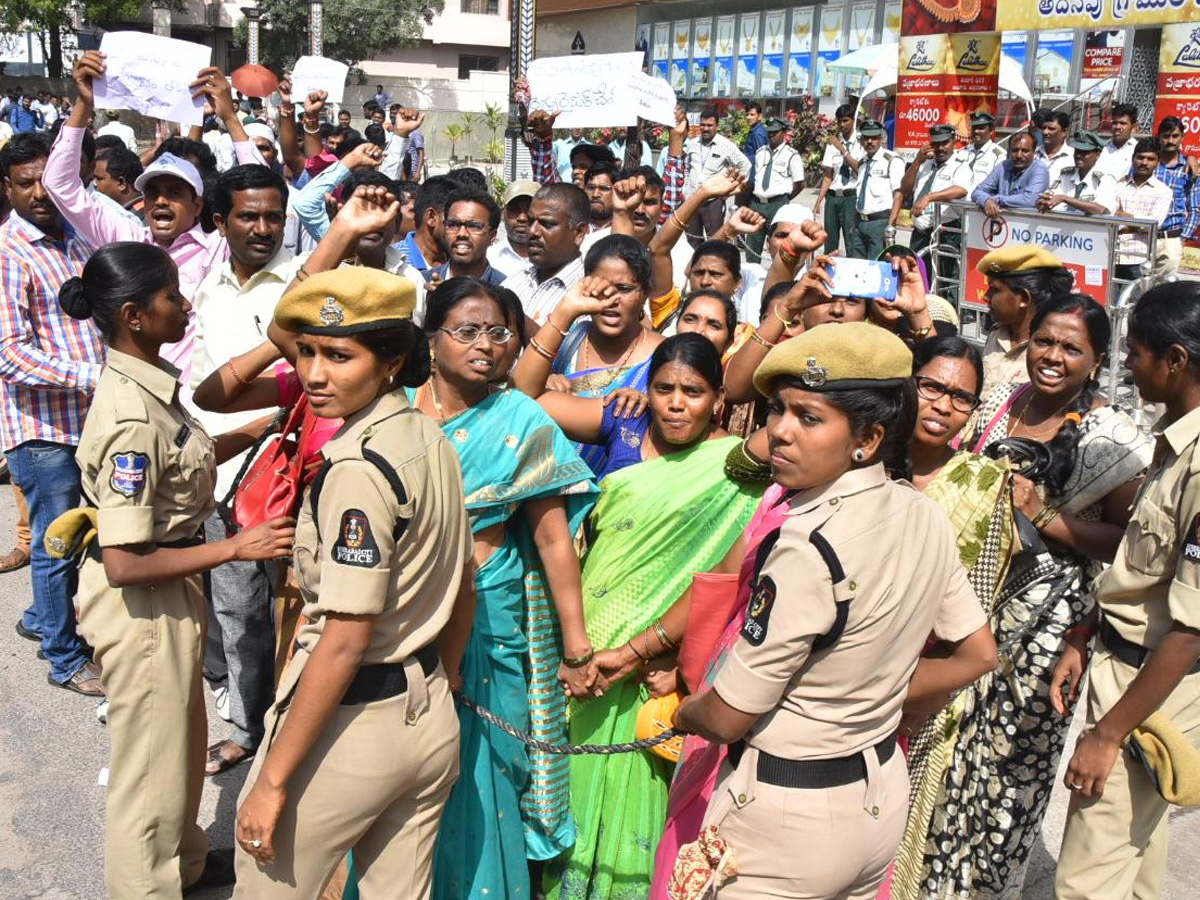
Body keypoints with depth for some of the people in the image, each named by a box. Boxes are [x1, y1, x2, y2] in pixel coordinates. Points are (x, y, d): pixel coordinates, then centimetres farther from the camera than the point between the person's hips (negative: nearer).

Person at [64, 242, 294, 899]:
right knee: (152, 762, 11)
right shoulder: (131, 419, -29)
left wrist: (254, 433, 8)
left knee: (183, 738, 27)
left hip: (171, 593, 10)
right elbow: (124, 564, -28)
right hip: (141, 603, -10)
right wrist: (236, 547, -24)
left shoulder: (147, 380, -1)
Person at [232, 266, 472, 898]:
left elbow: (345, 641, -23)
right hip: (432, 720, 8)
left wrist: (272, 780, -17)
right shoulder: (432, 438, 2)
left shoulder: (358, 468, -23)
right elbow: (463, 588, 11)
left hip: (351, 724, -8)